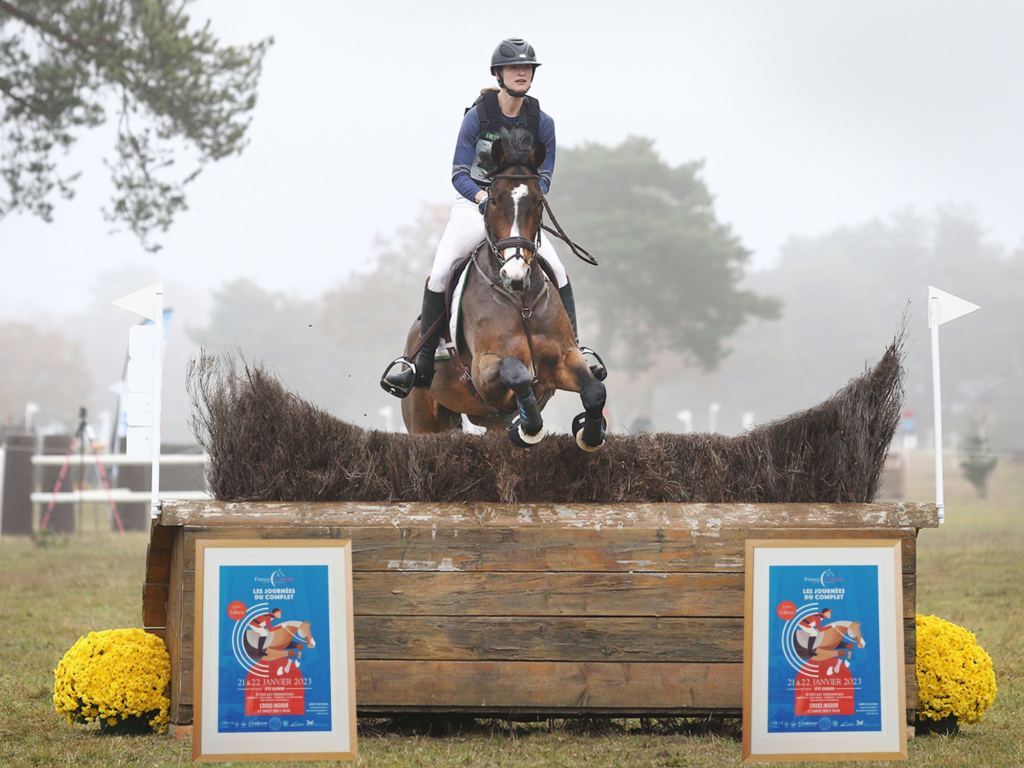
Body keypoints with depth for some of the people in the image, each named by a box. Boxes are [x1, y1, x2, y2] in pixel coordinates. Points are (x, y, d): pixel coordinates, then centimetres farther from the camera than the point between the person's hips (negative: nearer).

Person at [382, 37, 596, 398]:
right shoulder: (477, 117, -8)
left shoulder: (542, 123, -1)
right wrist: (483, 196, -26)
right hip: (474, 206, -2)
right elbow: (459, 174, -7)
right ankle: (421, 365, -12)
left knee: (558, 272, -15)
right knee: (439, 274, -19)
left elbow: (543, 178, 4)